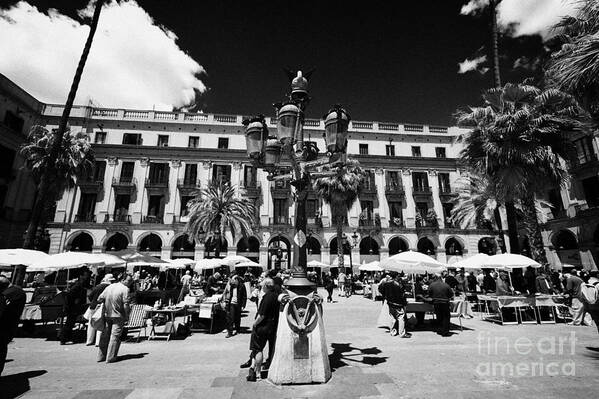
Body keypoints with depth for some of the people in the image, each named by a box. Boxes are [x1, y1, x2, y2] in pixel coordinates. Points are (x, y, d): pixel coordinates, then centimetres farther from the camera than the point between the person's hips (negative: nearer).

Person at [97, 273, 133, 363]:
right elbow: (126, 304, -16)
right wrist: (127, 316, -7)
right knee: (115, 336, 1)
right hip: (118, 316, -7)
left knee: (105, 335, 16)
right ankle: (110, 357, 3)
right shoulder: (125, 289, -13)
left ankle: (101, 356, 24)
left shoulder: (109, 286, 7)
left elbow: (99, 299, 7)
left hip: (106, 315, 7)